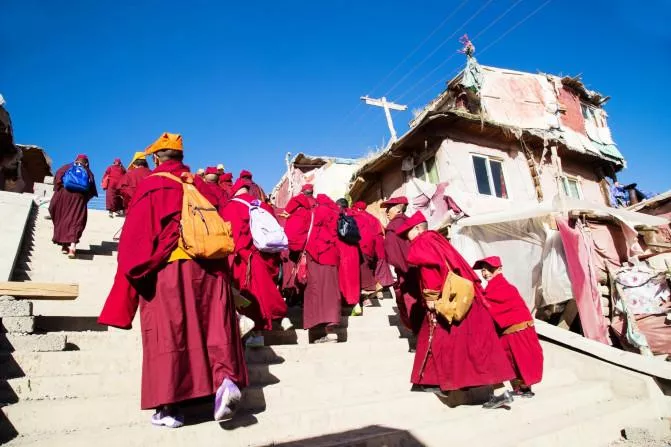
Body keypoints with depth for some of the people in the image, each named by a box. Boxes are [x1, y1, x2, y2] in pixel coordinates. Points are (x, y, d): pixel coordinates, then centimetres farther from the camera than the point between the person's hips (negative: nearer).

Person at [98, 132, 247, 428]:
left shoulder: (151, 186, 3)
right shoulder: (200, 185, 15)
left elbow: (136, 236, 0)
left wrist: (134, 273, 7)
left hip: (167, 269, -3)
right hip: (209, 267, 4)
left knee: (167, 334, 2)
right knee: (215, 328, 5)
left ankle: (169, 407, 5)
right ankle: (226, 379, -12)